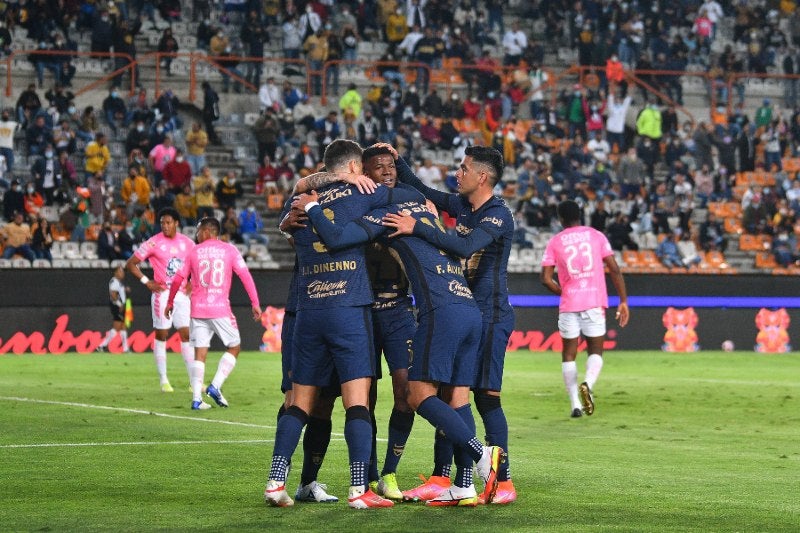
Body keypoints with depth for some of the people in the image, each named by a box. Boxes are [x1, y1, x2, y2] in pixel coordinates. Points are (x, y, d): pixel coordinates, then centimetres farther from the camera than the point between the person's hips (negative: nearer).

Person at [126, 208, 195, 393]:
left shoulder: (187, 243, 6)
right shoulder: (154, 242, -6)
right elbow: (130, 264, -3)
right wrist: (147, 282, -9)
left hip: (182, 294, 4)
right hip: (162, 294, -4)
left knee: (187, 335, 3)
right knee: (161, 336, 0)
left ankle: (194, 381, 6)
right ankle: (164, 381, 7)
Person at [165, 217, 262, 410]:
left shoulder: (193, 252, 8)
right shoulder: (229, 250, 3)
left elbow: (178, 280, 10)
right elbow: (245, 275, -5)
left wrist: (169, 303, 23)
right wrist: (255, 303, -3)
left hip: (198, 310, 2)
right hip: (221, 310, -2)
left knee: (199, 354, 4)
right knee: (234, 348, 12)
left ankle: (196, 398, -4)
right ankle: (215, 386, -3)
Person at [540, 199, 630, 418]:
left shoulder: (555, 242, 5)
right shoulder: (596, 236, 6)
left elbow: (546, 279, -1)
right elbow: (614, 270, 1)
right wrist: (623, 301, 4)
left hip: (569, 303, 0)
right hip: (595, 302, 0)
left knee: (568, 354, 10)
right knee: (595, 351, 10)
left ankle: (575, 403, 1)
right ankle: (588, 383, -20)